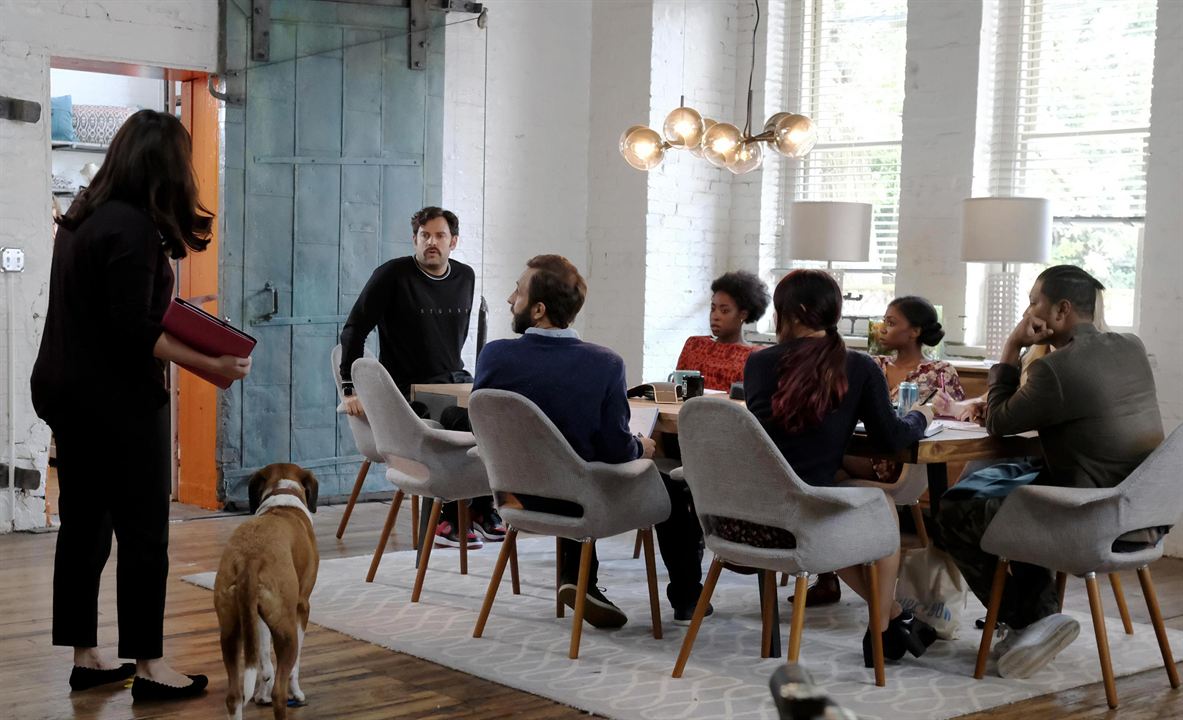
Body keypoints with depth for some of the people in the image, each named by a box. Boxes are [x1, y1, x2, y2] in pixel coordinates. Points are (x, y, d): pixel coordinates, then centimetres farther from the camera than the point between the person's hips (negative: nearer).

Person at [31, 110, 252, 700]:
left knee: (83, 525, 13)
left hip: (68, 392, 9)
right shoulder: (133, 228, -18)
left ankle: (86, 657, 22)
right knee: (143, 533, 0)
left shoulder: (82, 216, 10)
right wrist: (209, 365, -18)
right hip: (118, 401, -9)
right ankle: (148, 666, 6)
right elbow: (134, 331, -22)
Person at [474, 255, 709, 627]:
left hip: (521, 494, 3)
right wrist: (641, 447, 4)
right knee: (672, 488, 24)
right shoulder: (605, 364, -24)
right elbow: (617, 449, -20)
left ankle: (576, 575, 25)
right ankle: (686, 597, 38)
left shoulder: (494, 355, -17)